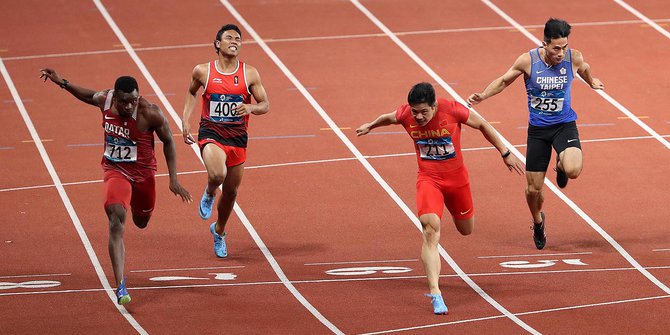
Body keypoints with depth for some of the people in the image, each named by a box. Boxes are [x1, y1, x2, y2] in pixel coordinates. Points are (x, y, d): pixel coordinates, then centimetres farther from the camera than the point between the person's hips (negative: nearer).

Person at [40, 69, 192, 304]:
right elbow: (89, 95, 13)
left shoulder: (150, 113, -23)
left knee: (141, 222, 21)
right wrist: (62, 83, 7)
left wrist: (173, 179, -10)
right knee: (116, 217, -25)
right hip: (115, 170, 0)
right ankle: (120, 285, -32)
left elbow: (168, 142, -8)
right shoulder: (105, 100, -13)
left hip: (143, 171, 0)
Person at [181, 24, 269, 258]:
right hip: (211, 133, -2)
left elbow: (265, 105, 3)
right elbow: (191, 92, 17)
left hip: (237, 136, 3)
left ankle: (219, 231, 39)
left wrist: (251, 108, -20)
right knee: (217, 174, -32)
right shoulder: (203, 72, -3)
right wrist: (185, 120, 8)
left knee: (231, 192, 12)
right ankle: (209, 195, 5)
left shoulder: (249, 74, -2)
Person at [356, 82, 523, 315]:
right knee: (430, 229, -23)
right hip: (428, 179, -1)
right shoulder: (405, 115, -15)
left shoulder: (452, 110, -21)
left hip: (456, 177, 1)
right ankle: (435, 294, -29)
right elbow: (388, 118, 11)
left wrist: (505, 154, 1)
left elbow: (482, 125, -5)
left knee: (466, 230, 20)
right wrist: (370, 126, 30)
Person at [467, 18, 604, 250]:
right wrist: (482, 96, -10)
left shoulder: (574, 58, -12)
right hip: (537, 129, 0)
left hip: (565, 125, 0)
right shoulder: (528, 61, -15)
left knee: (573, 170, -29)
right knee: (533, 189, 3)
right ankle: (538, 222, 38)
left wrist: (592, 83, 29)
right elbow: (504, 81, 2)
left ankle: (561, 163, 11)